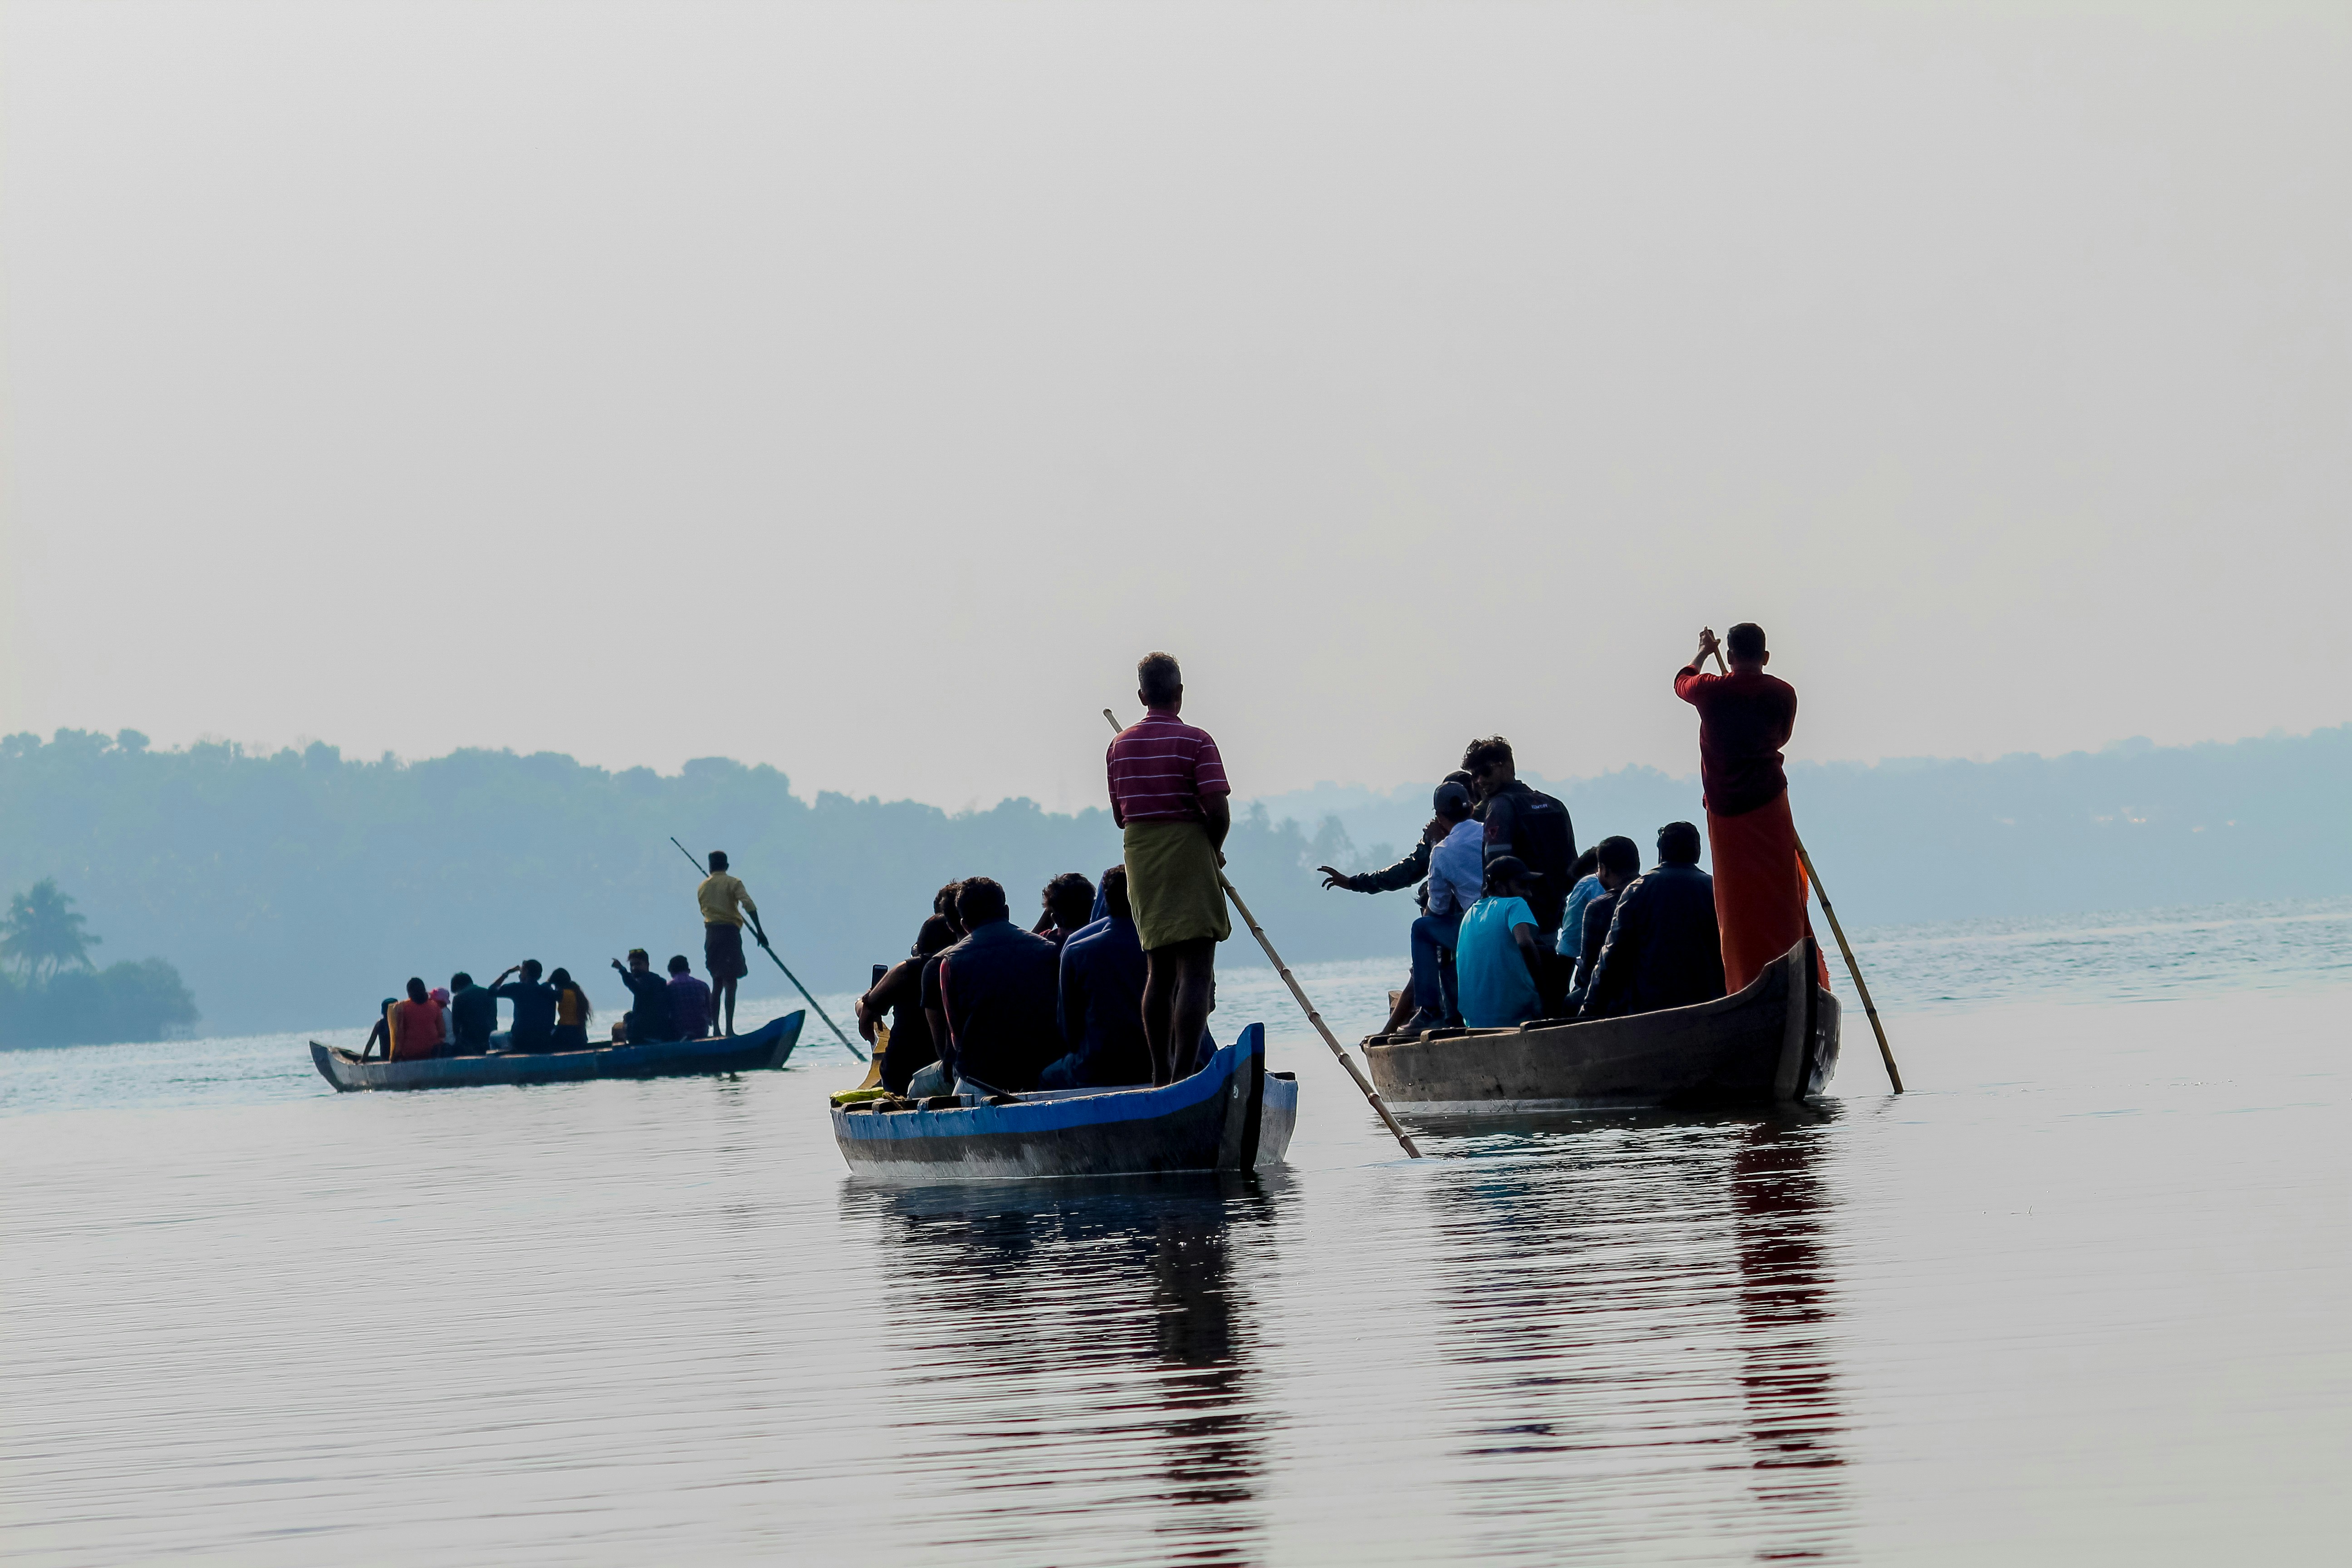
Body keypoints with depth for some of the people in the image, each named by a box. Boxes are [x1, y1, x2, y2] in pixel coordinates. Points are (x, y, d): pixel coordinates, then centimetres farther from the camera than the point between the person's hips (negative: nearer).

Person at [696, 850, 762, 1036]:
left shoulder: (702, 887, 13)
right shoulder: (733, 883, -2)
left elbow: (704, 911, 17)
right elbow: (749, 905, -14)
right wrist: (759, 931, -15)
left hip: (710, 935, 5)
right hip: (730, 932, -5)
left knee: (717, 984, 13)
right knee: (730, 984, -9)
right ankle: (729, 1029, -18)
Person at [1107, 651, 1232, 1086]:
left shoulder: (1119, 746, 7)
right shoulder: (1195, 742, -11)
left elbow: (1120, 816, 11)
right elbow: (1219, 812, -17)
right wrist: (1213, 850, 1)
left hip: (1142, 865, 6)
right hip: (1188, 860, -6)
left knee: (1159, 971, 15)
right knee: (1195, 972, -8)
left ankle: (1160, 1075, 15)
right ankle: (1185, 1075, -17)